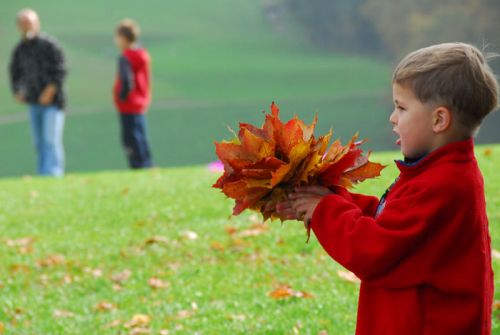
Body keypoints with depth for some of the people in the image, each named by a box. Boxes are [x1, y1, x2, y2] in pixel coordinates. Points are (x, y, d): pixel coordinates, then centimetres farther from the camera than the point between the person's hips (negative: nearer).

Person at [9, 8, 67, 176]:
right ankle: (42, 175, 12)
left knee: (51, 140, -13)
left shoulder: (49, 44, -8)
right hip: (34, 103, 6)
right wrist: (17, 92, 8)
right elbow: (14, 71, 22)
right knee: (39, 142, 8)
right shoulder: (20, 49, 9)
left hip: (52, 101, -6)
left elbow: (60, 70, -11)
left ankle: (53, 174, -18)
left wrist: (49, 92, -17)